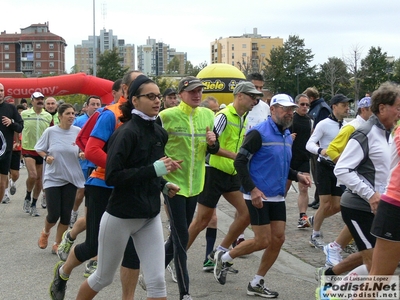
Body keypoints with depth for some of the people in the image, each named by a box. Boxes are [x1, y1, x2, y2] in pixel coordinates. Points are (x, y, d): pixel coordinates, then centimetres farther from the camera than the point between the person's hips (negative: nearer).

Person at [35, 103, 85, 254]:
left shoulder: (78, 131, -5)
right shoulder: (50, 131, -8)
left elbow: (83, 151, 7)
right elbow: (39, 149, 4)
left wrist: (82, 154, -15)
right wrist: (46, 157, -14)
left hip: (71, 178, 2)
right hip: (53, 178, -2)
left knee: (66, 214, 4)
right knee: (54, 215, -5)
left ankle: (57, 244, 22)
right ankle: (45, 232, 29)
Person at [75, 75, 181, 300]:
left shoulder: (160, 133, 6)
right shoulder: (127, 133, -16)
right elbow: (112, 177, -24)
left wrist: (164, 185, 2)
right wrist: (154, 169, -27)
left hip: (151, 215, 6)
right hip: (121, 216, -6)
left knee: (157, 281, -1)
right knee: (104, 278, 13)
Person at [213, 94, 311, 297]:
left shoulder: (287, 136, 10)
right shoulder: (259, 133, -14)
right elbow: (240, 161, -17)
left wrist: (297, 176, 5)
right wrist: (252, 189, -24)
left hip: (277, 197, 8)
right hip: (258, 196, -8)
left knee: (278, 239, 4)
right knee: (263, 241, -6)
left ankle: (256, 284, 18)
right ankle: (224, 258, 18)